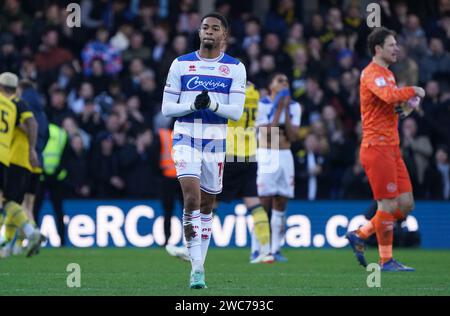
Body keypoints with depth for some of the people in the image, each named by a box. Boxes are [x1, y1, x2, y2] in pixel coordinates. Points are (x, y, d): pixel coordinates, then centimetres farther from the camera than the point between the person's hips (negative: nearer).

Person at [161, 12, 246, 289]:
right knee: (192, 198, -18)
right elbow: (167, 108, 2)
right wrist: (193, 105, -16)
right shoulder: (181, 64, 3)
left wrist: (212, 104, -23)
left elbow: (236, 111, -5)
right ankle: (197, 268, -18)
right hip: (186, 138, -2)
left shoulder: (235, 68, 2)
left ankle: (200, 266, 21)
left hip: (215, 142, 2)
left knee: (207, 205, 9)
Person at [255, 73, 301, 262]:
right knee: (263, 203, -8)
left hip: (285, 156, 5)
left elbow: (293, 136, -3)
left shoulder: (294, 107, 8)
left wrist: (286, 111, -7)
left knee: (281, 204, 4)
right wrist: (278, 110, -15)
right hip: (266, 156, -5)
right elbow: (267, 134, -15)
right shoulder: (262, 104, -5)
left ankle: (275, 249, 8)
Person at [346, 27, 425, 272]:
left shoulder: (387, 74, 19)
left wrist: (407, 106, 9)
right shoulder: (371, 73, -12)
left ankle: (359, 235, 17)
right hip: (377, 147, -9)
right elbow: (389, 95, -32)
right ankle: (386, 261, 3)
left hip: (392, 148, 9)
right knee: (389, 204, -6)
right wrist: (414, 91, -17)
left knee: (406, 204, 7)